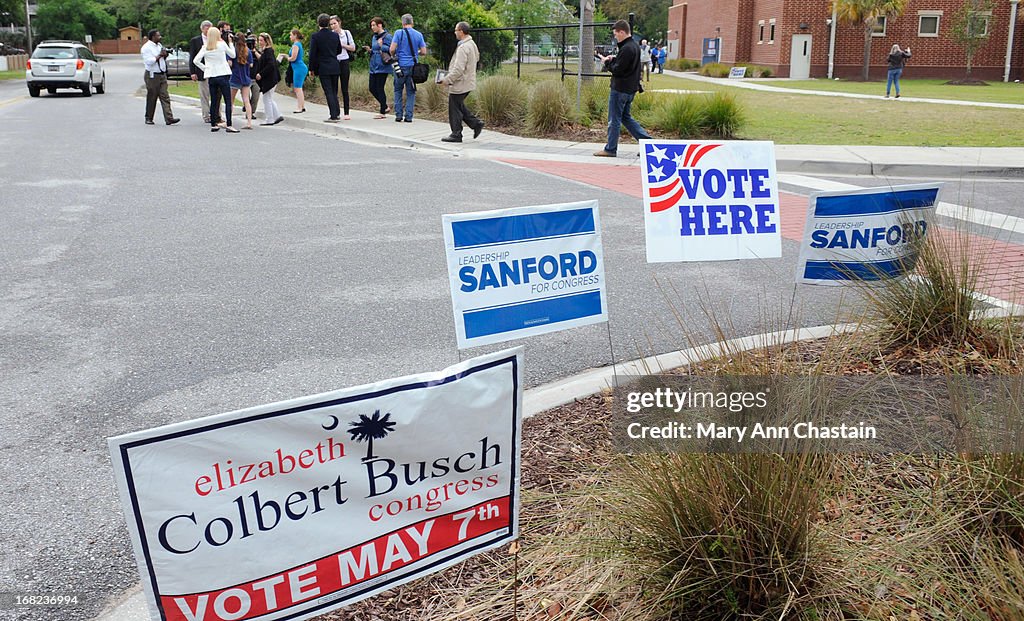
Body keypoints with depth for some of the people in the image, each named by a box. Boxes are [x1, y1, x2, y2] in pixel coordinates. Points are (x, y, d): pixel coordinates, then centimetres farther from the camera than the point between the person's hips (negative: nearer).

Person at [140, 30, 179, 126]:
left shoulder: (160, 45, 15)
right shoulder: (146, 47, -9)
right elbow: (149, 61, -19)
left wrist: (165, 55, 3)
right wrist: (159, 55, -15)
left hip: (162, 75, 7)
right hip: (152, 75, -7)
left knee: (165, 97, -3)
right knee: (151, 98, 1)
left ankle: (169, 118, -10)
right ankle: (148, 119, 13)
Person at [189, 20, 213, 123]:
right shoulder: (195, 40, 3)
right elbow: (192, 58, 2)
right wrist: (192, 73, -6)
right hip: (202, 72, -2)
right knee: (204, 95, 3)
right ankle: (206, 116, 8)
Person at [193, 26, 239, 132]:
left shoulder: (205, 47, 5)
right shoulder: (222, 44, -3)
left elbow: (196, 61, 1)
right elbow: (233, 55, 9)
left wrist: (205, 68, 11)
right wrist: (230, 43, 17)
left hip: (211, 76, 4)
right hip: (223, 75, -4)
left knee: (213, 101, 11)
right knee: (228, 101, -5)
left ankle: (213, 124, 13)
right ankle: (228, 125, -13)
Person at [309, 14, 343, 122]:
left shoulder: (315, 36, -9)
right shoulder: (335, 35, 3)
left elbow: (312, 54, -9)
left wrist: (311, 68, 0)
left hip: (323, 68, -4)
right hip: (335, 67, 4)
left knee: (328, 92, -3)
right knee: (334, 91, 15)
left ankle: (333, 116, -6)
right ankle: (337, 114, 20)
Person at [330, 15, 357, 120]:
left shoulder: (346, 33, 7)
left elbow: (353, 48, 7)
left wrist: (342, 45, -5)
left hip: (344, 62, 1)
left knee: (344, 89, 1)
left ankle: (346, 113, 4)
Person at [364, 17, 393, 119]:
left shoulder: (387, 36, -9)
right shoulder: (374, 37, 16)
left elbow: (390, 50, -17)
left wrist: (381, 46, -31)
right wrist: (370, 50, 5)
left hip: (382, 67, -9)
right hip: (373, 67, 9)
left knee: (380, 88, -5)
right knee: (372, 88, 9)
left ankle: (383, 112, 5)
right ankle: (385, 107, 24)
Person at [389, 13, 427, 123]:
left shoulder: (399, 33, -5)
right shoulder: (419, 35, 3)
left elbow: (392, 49, -11)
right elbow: (423, 51, 2)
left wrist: (393, 56, 10)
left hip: (401, 66, -2)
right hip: (413, 67, 2)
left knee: (398, 90, 11)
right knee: (411, 92, 6)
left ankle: (398, 115, 6)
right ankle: (408, 116, 2)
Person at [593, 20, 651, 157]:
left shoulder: (626, 49, -20)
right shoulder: (635, 46, 11)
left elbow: (617, 70, -20)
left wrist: (607, 62, -3)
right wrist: (614, 59, 4)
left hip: (620, 89, -10)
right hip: (631, 88, 10)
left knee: (614, 120, 0)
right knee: (626, 117, 18)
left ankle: (610, 149, 8)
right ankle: (647, 140, 13)